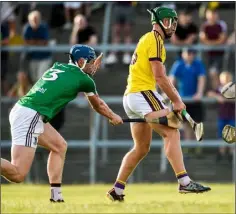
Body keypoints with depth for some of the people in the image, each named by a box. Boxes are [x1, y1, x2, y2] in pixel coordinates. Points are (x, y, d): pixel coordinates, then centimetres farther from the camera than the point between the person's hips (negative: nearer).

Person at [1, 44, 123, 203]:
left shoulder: (57, 67, 20)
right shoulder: (84, 79, 4)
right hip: (30, 117, -9)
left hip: (19, 110, 9)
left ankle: (56, 194, 19)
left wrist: (91, 69, 50)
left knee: (60, 145, 24)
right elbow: (98, 105, 23)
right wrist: (113, 117, 41)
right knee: (18, 175, -16)